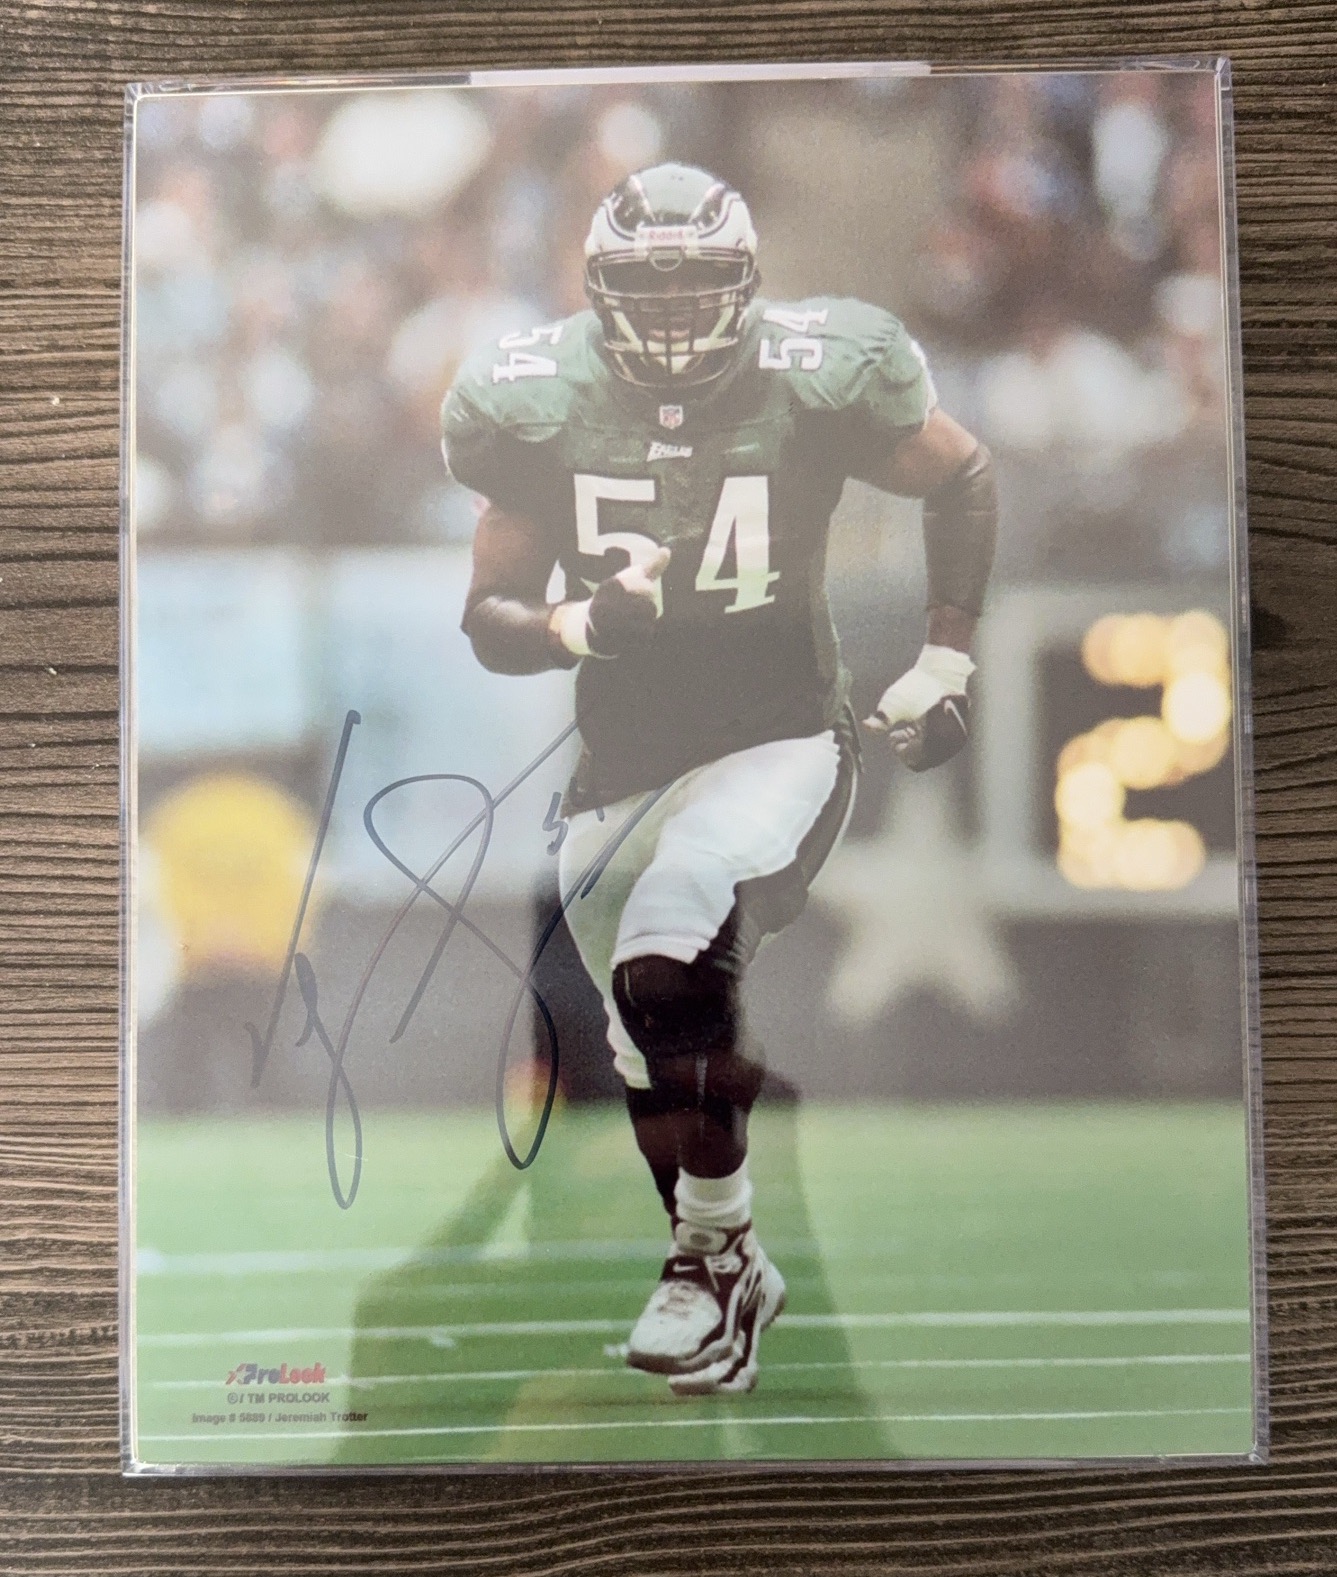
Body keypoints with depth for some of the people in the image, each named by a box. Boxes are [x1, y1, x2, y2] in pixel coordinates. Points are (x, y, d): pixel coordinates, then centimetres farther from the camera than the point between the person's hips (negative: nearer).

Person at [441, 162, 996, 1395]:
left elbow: (966, 477, 7)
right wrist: (581, 626, -22)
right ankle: (731, 1279, 37)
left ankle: (717, 1254, -7)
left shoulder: (812, 381, -10)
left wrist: (946, 660, 4)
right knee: (653, 1064, 13)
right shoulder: (541, 406, -5)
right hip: (622, 771, 4)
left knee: (672, 965, -29)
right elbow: (487, 620, 0)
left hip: (779, 747, -4)